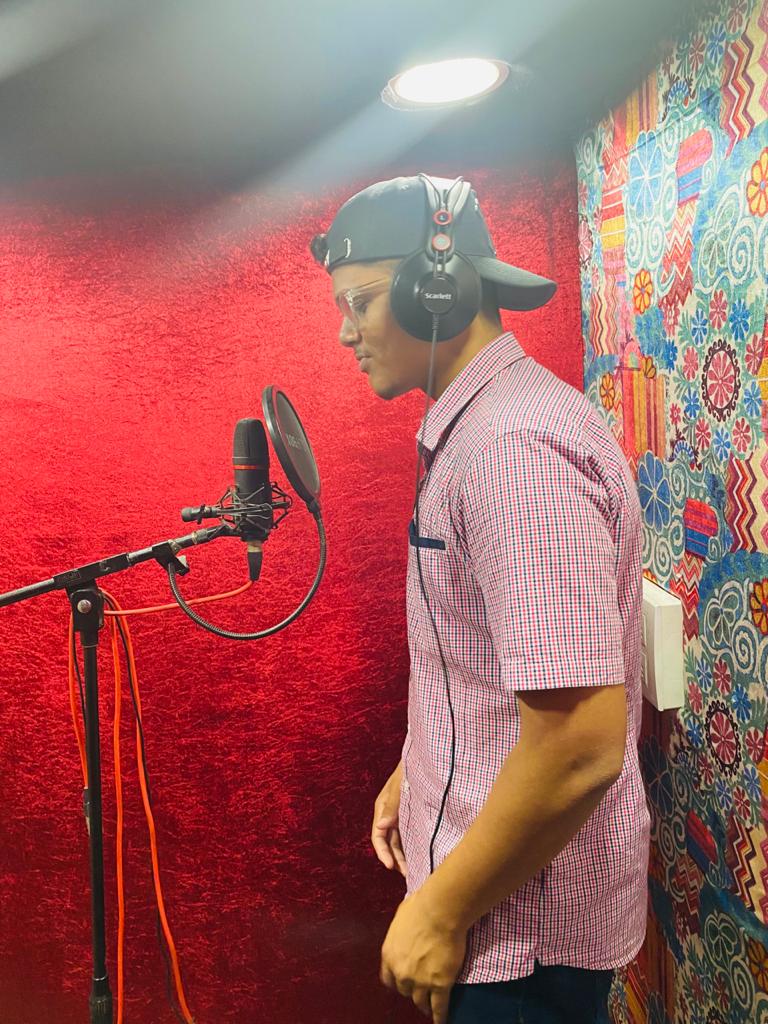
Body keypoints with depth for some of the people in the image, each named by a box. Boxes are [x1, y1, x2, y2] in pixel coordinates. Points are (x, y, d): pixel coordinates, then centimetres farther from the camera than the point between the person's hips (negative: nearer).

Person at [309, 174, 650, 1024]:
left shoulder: (513, 445, -26)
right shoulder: (474, 427, 6)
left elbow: (582, 744, -30)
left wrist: (444, 911, -19)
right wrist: (418, 774, 16)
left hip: (521, 921, -9)